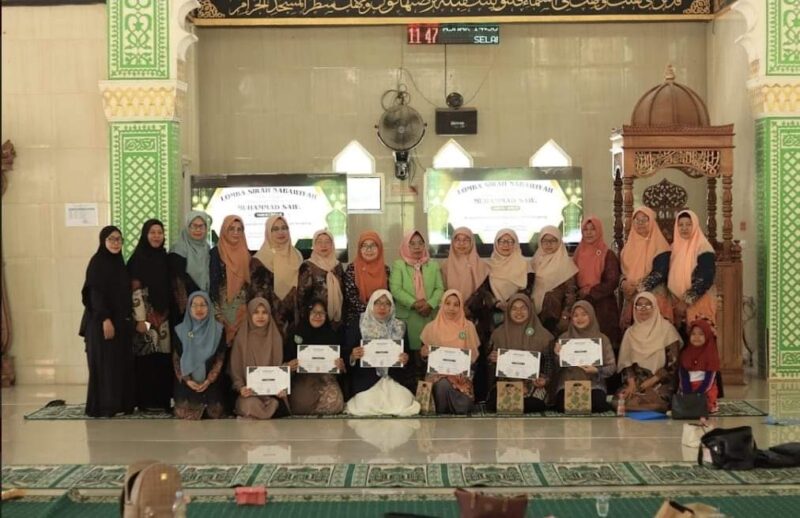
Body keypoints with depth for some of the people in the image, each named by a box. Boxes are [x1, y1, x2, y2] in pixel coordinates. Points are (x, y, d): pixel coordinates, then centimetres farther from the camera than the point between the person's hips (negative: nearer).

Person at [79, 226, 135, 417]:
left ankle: (120, 404, 12)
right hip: (102, 321, -8)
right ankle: (102, 406, -4)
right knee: (104, 363, -7)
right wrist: (105, 319, -23)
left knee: (122, 363, 7)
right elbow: (95, 293, -16)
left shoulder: (119, 262, 14)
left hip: (121, 321, 8)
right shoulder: (97, 262, -9)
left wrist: (127, 318, 13)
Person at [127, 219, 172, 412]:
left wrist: (170, 315, 11)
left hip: (164, 316, 5)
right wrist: (140, 319, -16)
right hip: (146, 316, -5)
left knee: (164, 358, 3)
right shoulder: (138, 259, -5)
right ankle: (146, 401, 1)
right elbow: (135, 291, -11)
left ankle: (162, 399, 9)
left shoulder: (165, 258, 12)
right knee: (146, 359, -5)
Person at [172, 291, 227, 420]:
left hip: (211, 385, 0)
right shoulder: (180, 330, 2)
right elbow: (176, 359, 2)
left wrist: (209, 381, -12)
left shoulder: (218, 330, 1)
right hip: (186, 386, 0)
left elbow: (220, 359, 0)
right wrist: (187, 380, -11)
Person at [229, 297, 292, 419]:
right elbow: (235, 368, 4)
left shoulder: (276, 338, 9)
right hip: (249, 392, -2)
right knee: (250, 407, -34)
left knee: (277, 406, -31)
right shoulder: (241, 338, 4)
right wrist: (240, 388, -14)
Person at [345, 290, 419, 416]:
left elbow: (407, 354, 13)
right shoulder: (359, 326, 3)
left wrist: (405, 360, -11)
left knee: (403, 405, -22)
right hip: (367, 380, -2)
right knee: (367, 406, -26)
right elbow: (347, 356, 4)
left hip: (395, 379, 2)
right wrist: (353, 356, -19)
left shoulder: (399, 327, 10)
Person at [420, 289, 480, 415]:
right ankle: (441, 415, -10)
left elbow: (474, 355, 7)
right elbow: (424, 356, 11)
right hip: (437, 372, 0)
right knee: (443, 385, -36)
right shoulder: (431, 327, 3)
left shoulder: (469, 327, 3)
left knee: (463, 407, -28)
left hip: (461, 374, 0)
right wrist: (423, 353, -13)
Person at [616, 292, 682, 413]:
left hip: (660, 383, -3)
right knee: (620, 400, -28)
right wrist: (631, 382, -10)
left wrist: (652, 381, -13)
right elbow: (625, 361, 8)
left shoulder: (666, 329, -1)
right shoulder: (630, 332, 11)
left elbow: (673, 362, -6)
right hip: (636, 381, 3)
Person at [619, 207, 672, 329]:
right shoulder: (629, 243, 14)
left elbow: (660, 273, -12)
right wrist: (624, 283, -6)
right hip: (631, 297, 5)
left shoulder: (659, 245, -4)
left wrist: (637, 287, -16)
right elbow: (623, 267, 16)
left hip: (654, 297, -5)